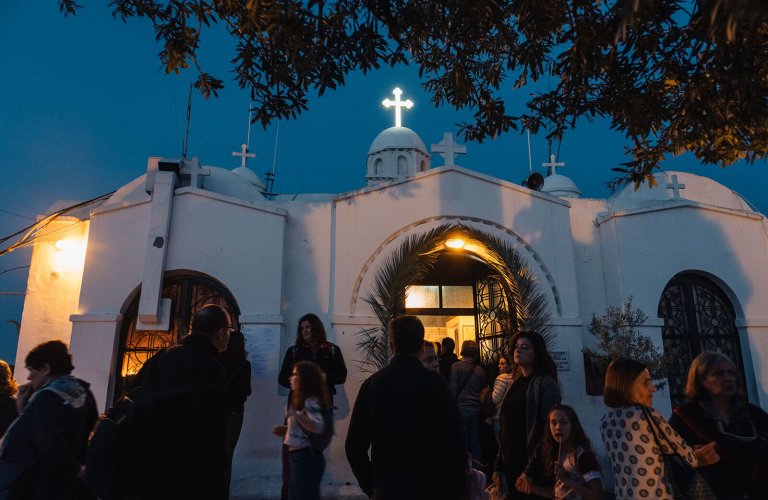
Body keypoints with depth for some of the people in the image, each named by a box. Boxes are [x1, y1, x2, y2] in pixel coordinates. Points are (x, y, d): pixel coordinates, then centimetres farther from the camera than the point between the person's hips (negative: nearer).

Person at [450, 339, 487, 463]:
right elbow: (484, 390, 10)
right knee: (476, 442, 14)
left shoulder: (456, 366, -9)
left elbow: (453, 389, -9)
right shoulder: (480, 370, 2)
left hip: (462, 408, -4)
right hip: (476, 410, 4)